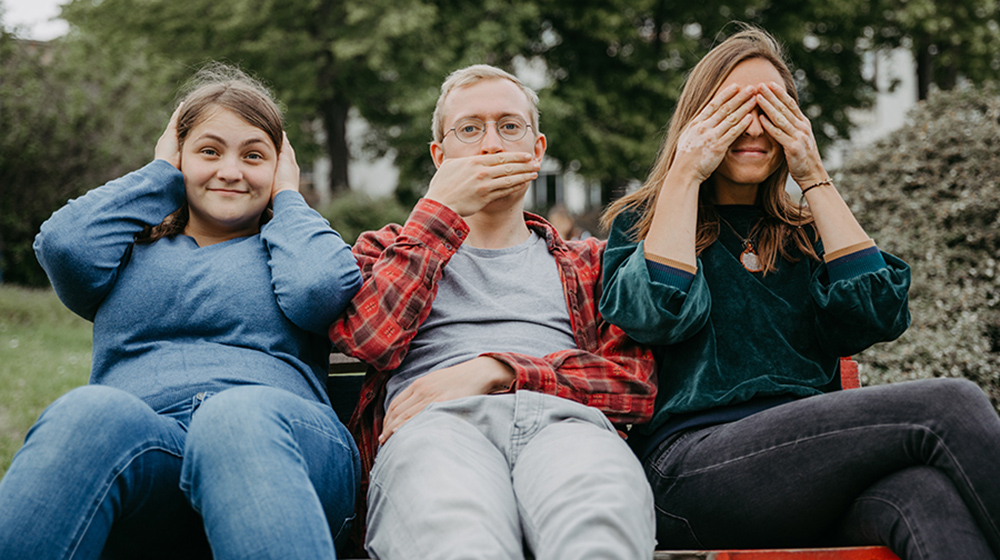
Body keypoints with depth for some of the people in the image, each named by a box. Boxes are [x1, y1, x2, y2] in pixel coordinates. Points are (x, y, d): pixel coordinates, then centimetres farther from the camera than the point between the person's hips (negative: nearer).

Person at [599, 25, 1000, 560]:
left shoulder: (805, 236, 26)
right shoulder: (639, 224, 18)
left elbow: (880, 314, 6)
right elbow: (656, 313, -5)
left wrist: (815, 178, 11)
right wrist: (685, 173, 4)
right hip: (693, 466, -3)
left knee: (926, 490, -37)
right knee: (946, 407, -27)